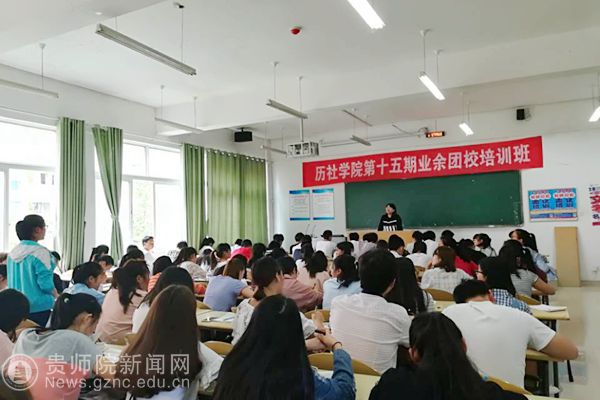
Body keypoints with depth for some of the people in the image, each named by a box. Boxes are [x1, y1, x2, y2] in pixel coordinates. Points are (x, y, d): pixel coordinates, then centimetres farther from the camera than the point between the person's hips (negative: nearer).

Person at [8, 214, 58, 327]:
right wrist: (57, 296, -1)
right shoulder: (40, 252, -17)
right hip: (38, 307, -7)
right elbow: (45, 283, -18)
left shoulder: (13, 252, 5)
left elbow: (12, 281, 14)